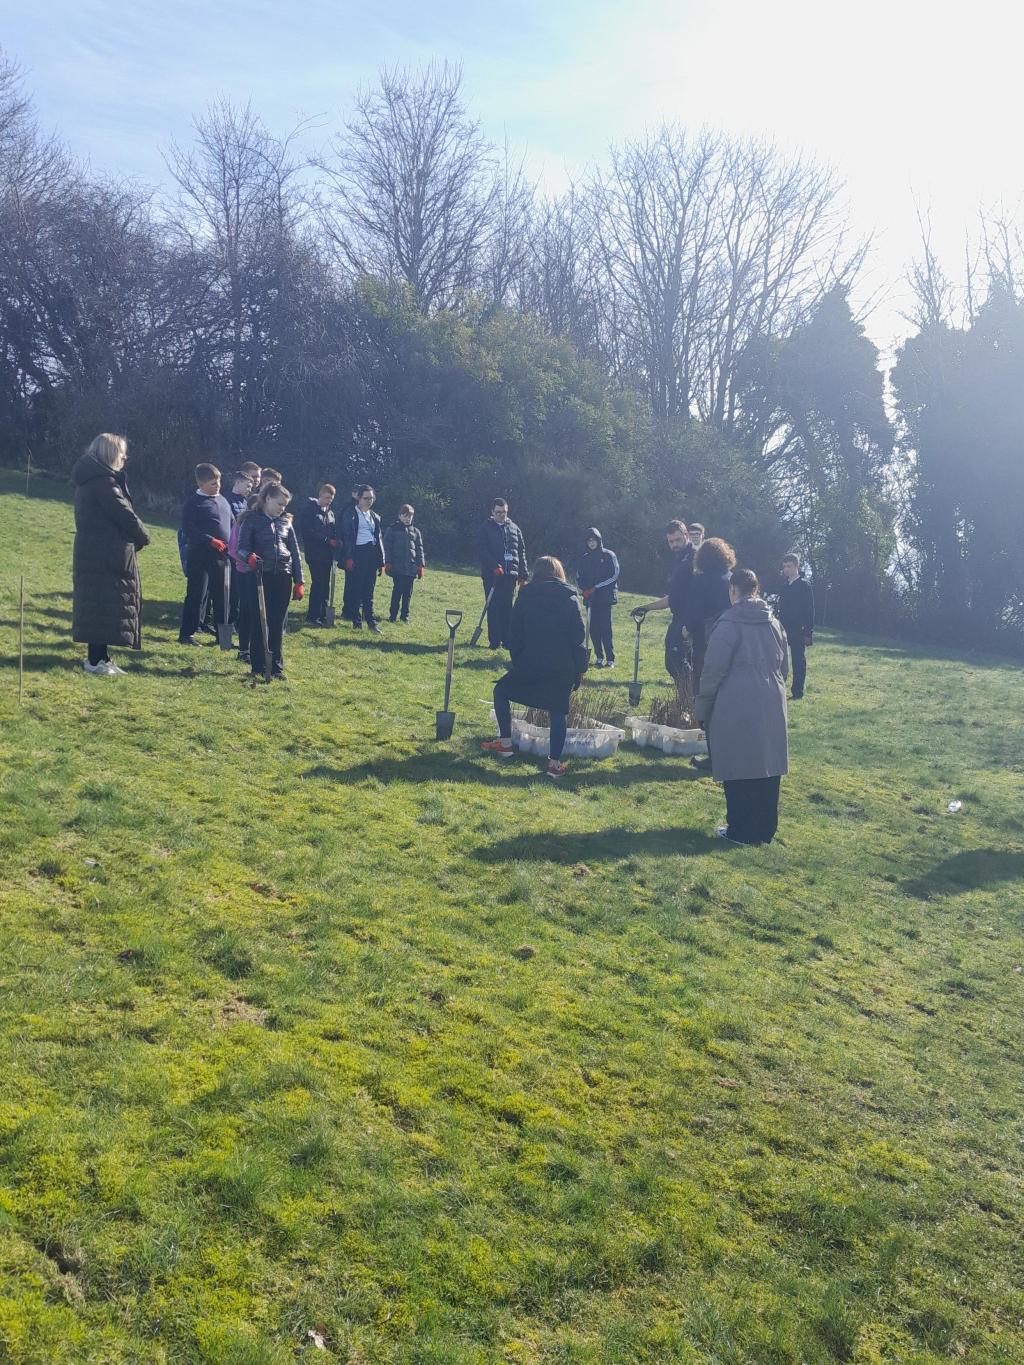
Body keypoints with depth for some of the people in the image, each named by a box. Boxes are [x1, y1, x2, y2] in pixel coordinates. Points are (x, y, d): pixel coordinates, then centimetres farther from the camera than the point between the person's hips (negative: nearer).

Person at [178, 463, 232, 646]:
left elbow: (232, 525, 22)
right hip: (200, 556, -7)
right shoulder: (193, 502, -7)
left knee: (222, 595, 10)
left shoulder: (223, 501, 14)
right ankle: (186, 634, 3)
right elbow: (188, 528, -14)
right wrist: (211, 540, -20)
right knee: (196, 595, -5)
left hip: (221, 556, 7)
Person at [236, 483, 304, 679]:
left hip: (284, 577, 3)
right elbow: (241, 547, -4)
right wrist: (248, 556, -28)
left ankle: (276, 667, 12)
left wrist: (299, 582, 8)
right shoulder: (252, 520, 0)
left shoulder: (286, 522, 12)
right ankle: (257, 667, 7)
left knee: (278, 624, 5)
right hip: (261, 576, -3)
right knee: (259, 622, -1)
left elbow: (295, 552, 13)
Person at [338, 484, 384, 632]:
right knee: (357, 588, -1)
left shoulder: (375, 516, 17)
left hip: (372, 553, 5)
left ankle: (371, 620, 6)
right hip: (358, 553, -5)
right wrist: (349, 557, -16)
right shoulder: (350, 513, 0)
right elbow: (347, 536, -7)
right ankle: (356, 621, 6)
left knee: (369, 590, 5)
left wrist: (381, 561, 13)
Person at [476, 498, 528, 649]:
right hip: (491, 574, -3)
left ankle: (507, 640, 10)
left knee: (507, 608, 6)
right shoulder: (485, 529, 0)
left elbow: (521, 552, 14)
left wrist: (523, 575, 8)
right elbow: (482, 550, -10)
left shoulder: (514, 529, 13)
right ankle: (494, 641, 2)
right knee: (493, 608, -2)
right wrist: (495, 567, -21)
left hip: (510, 574, 3)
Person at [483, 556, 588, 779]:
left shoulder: (526, 596, 6)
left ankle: (505, 743, 21)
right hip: (563, 668, 0)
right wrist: (581, 667, 7)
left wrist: (517, 663, 17)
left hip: (530, 664, 0)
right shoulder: (569, 597, 4)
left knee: (501, 691, 21)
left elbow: (514, 635, 7)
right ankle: (555, 763, 3)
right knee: (558, 711, 9)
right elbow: (578, 635, 1)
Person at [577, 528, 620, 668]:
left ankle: (610, 659, -6)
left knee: (605, 628, -10)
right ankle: (599, 657, 12)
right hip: (590, 598, 4)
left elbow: (614, 575, -5)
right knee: (593, 629, 2)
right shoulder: (585, 559, 14)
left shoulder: (609, 555, 1)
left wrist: (596, 587, -10)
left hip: (605, 597, -4)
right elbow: (579, 577, 15)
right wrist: (585, 589, -6)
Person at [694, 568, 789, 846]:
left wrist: (701, 706, -3)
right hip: (771, 707, 6)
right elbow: (784, 666, 17)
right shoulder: (773, 623, 10)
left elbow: (714, 669, -12)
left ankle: (741, 831, 8)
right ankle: (765, 830, 21)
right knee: (767, 769, 12)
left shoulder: (729, 623, -10)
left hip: (736, 709, -6)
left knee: (739, 771, 2)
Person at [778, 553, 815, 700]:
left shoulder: (805, 585, -6)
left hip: (798, 631, -5)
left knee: (798, 661, 2)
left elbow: (809, 610, -8)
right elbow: (780, 607, 12)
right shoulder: (783, 585, 10)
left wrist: (808, 633, -13)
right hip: (783, 629, 5)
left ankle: (797, 692, 7)